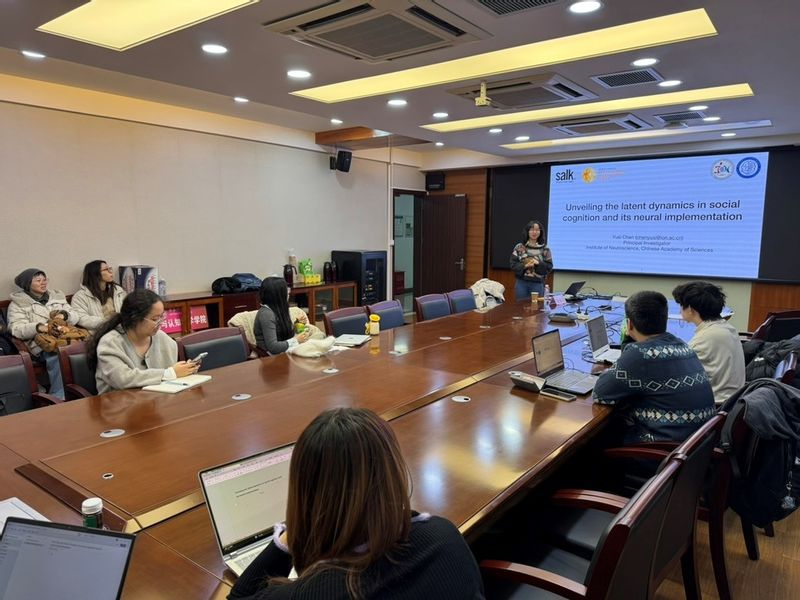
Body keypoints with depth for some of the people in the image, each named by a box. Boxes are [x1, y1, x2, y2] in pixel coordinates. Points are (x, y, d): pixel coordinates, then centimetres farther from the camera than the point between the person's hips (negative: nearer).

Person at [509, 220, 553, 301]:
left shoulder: (545, 249, 2)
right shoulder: (519, 247, 2)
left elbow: (549, 267, 0)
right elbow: (513, 265, 0)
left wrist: (539, 263, -17)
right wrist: (525, 266, -16)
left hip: (538, 284, 0)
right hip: (521, 283, 0)